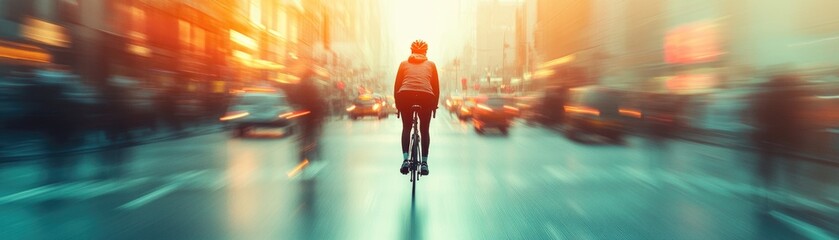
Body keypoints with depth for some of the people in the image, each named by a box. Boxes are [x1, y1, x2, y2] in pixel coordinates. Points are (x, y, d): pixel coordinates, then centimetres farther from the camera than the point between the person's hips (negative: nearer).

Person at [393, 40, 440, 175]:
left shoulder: (404, 64, 23)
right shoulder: (431, 64, 23)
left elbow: (397, 86, 19)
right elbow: (436, 87, 19)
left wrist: (398, 105, 25)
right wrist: (435, 105, 27)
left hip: (405, 95, 0)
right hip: (426, 96, 0)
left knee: (406, 128, 16)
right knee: (424, 130, 15)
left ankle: (405, 160, 2)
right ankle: (424, 163, 11)